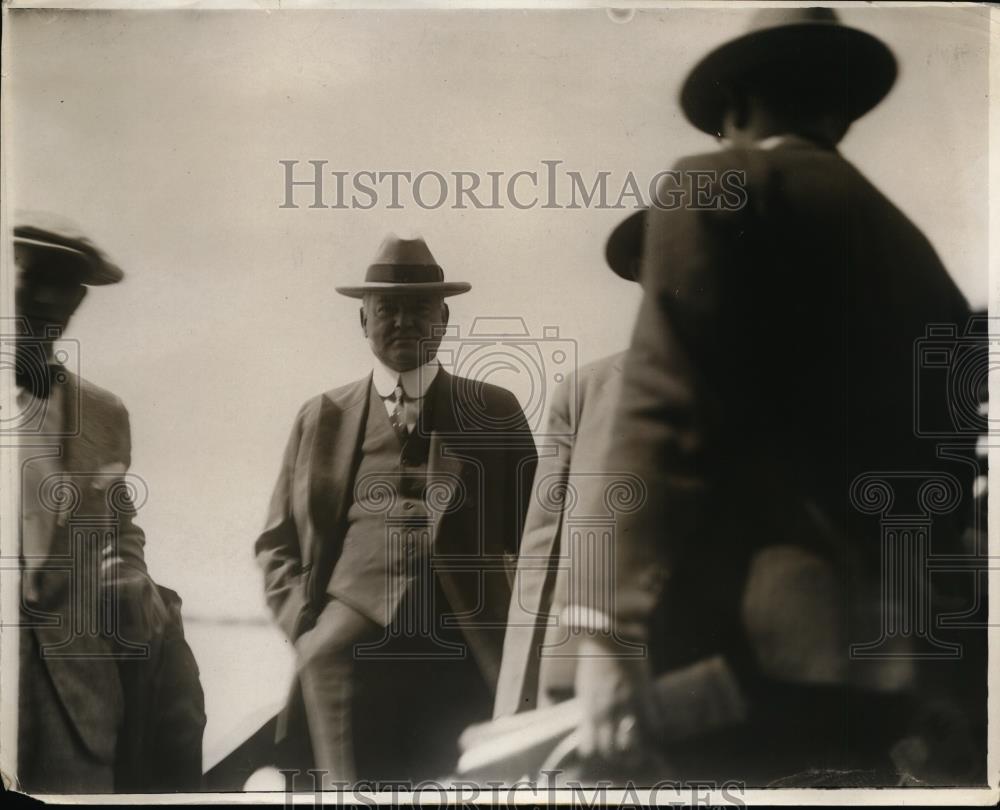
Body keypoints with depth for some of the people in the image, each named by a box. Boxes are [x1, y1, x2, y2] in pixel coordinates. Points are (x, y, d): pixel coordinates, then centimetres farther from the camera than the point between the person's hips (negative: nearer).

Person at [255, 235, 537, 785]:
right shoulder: (322, 419, 13)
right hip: (347, 650, 1)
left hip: (465, 654, 0)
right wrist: (307, 631, 1)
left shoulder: (496, 413, 11)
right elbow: (277, 545, 16)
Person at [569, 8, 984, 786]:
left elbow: (668, 410, -11)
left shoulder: (717, 185, 2)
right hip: (893, 663, 7)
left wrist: (617, 631, -12)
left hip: (768, 647, -7)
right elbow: (947, 471, 19)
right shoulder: (905, 242, 21)